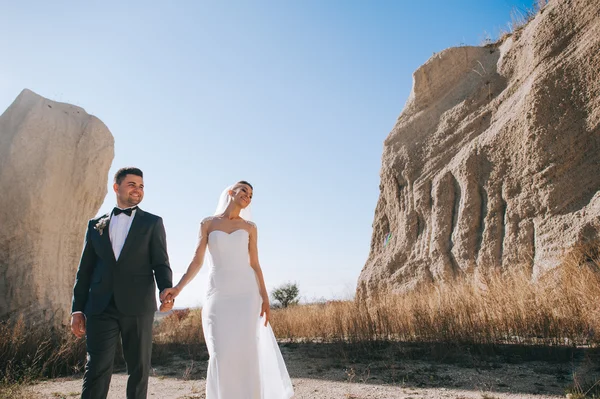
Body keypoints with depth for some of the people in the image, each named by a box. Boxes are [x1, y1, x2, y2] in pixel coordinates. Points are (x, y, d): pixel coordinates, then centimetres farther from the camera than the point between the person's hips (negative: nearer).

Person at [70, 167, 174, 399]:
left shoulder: (152, 223, 8)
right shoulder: (96, 224, 14)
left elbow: (160, 263, 1)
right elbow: (85, 269, 13)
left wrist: (167, 290, -18)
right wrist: (77, 308, 7)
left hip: (138, 306, -1)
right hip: (101, 307, 1)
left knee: (139, 368, 6)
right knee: (97, 367, -2)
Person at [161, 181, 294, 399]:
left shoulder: (249, 227, 10)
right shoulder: (208, 223, 8)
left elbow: (254, 264, 8)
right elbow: (197, 261, 3)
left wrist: (264, 297, -2)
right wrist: (177, 288, -11)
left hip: (246, 293, 0)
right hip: (217, 295, 0)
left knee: (246, 352, -8)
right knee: (220, 355, -6)